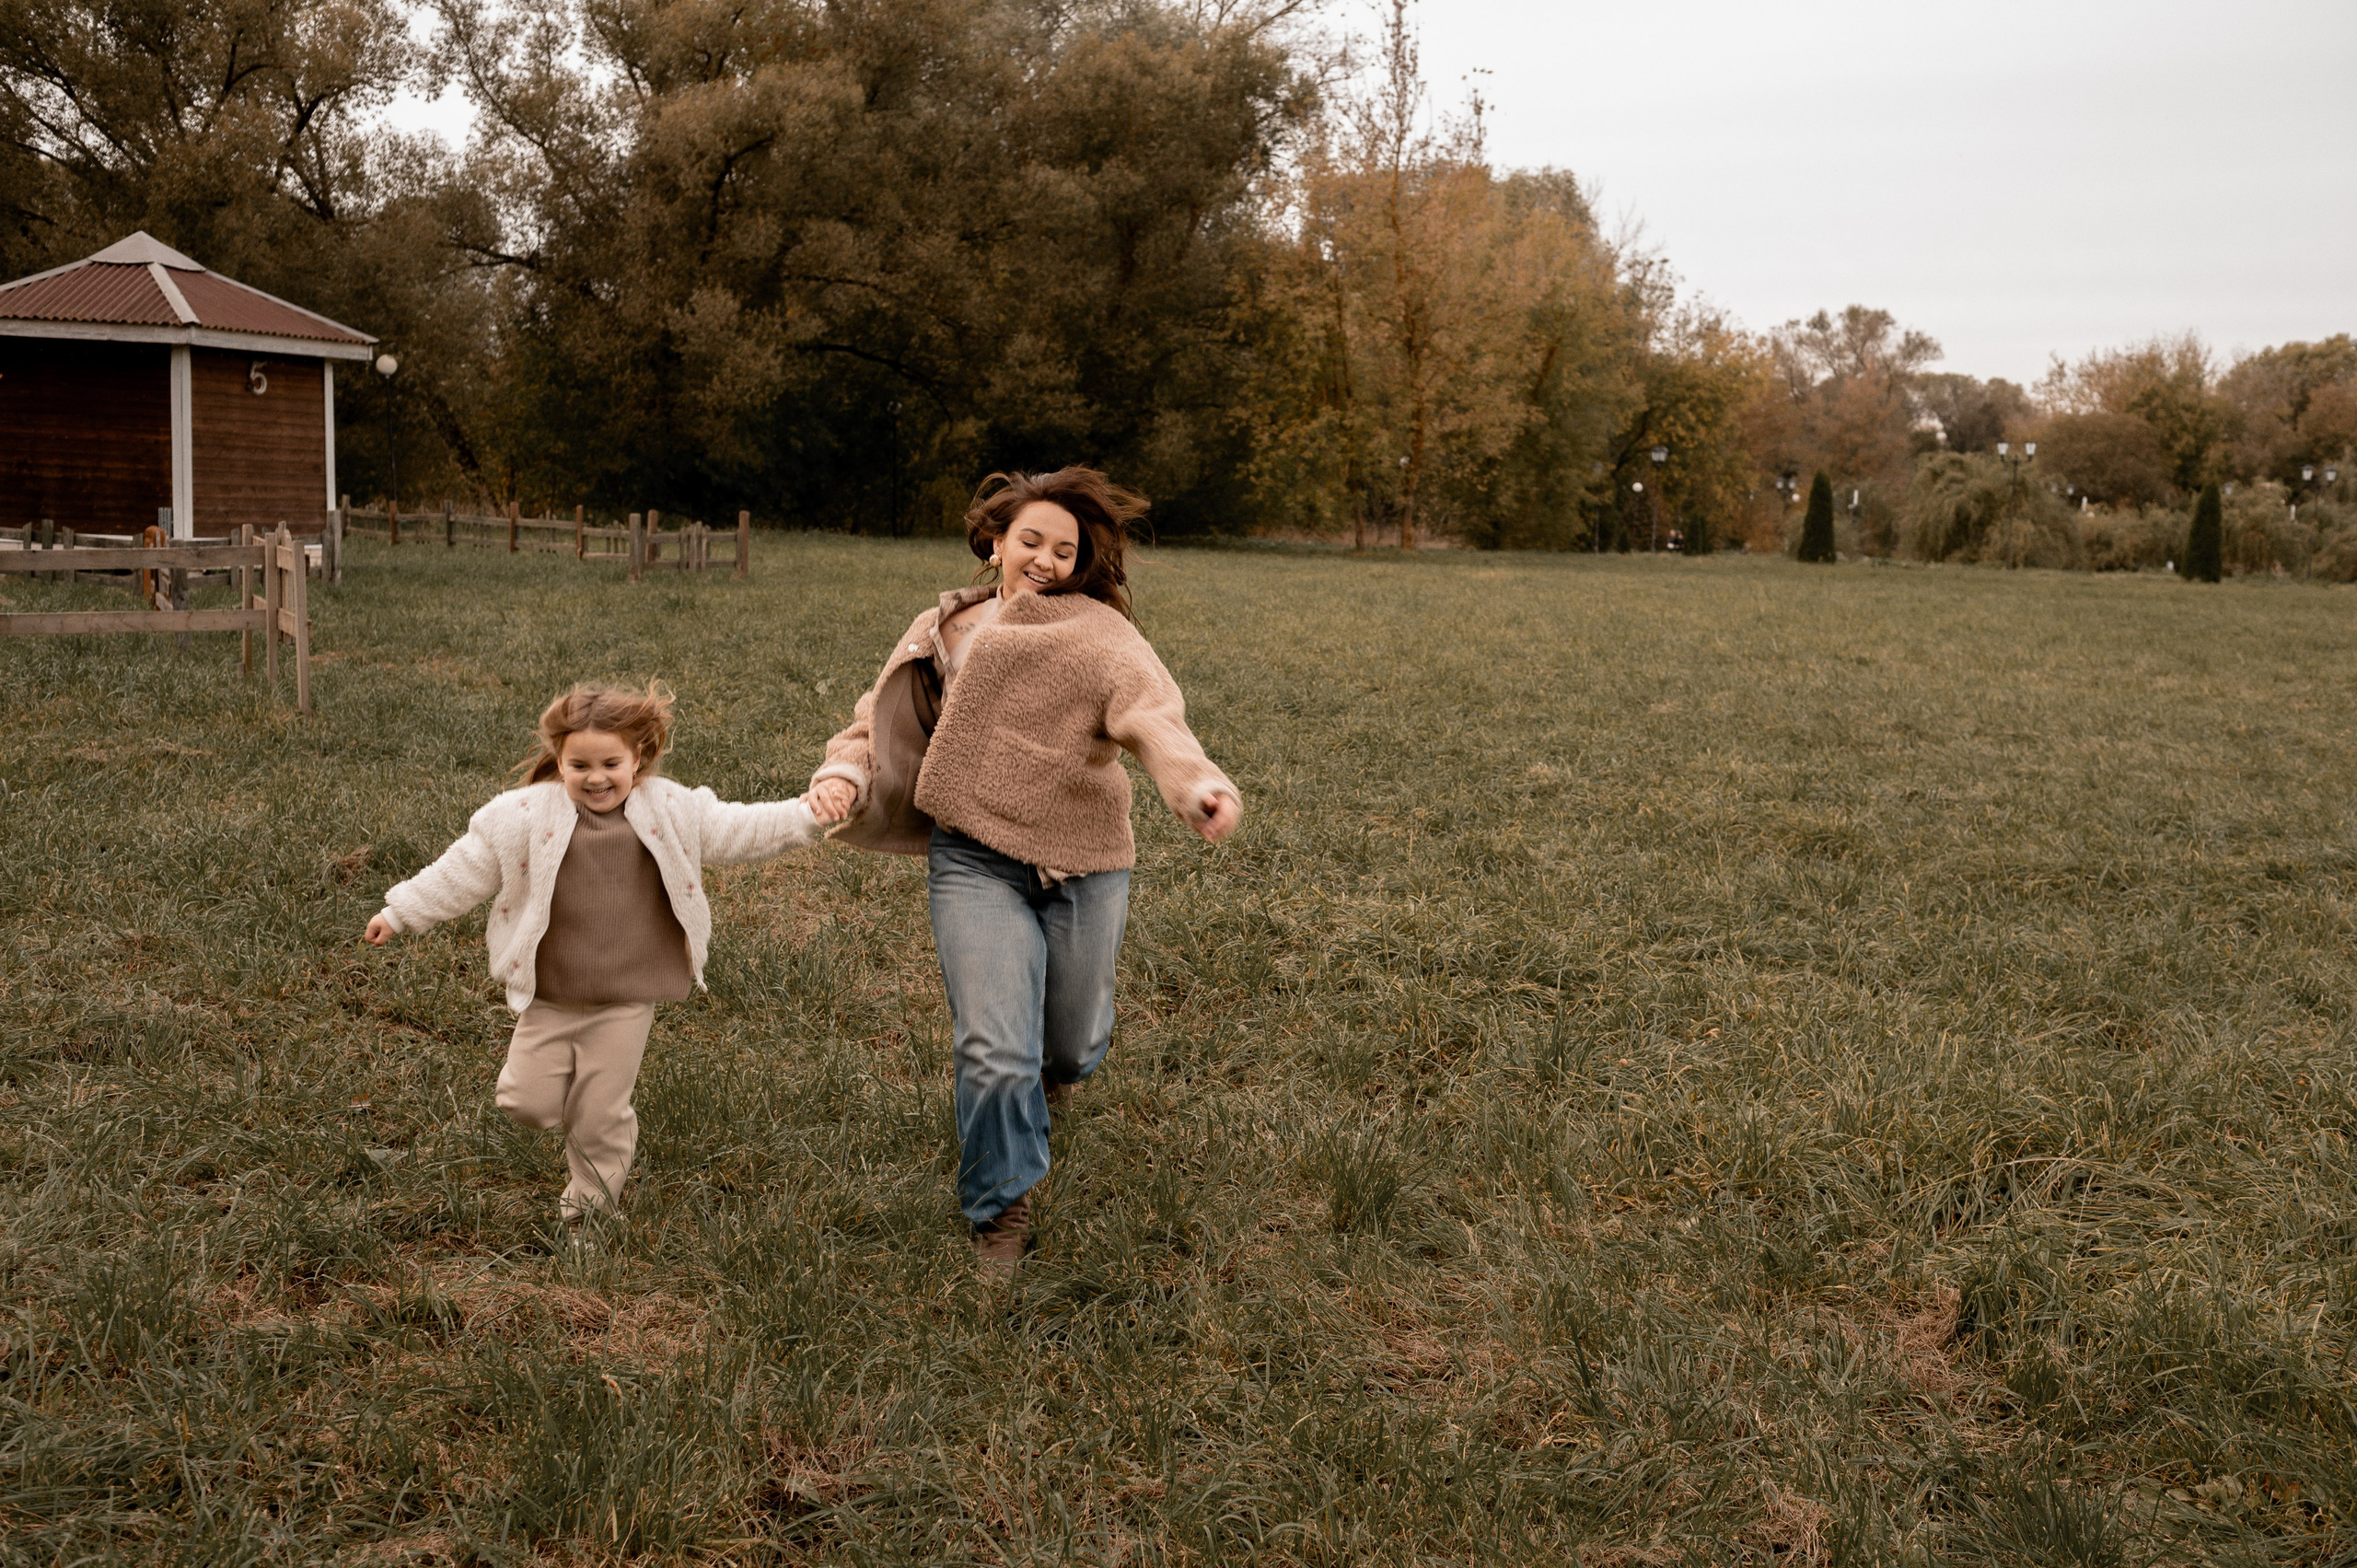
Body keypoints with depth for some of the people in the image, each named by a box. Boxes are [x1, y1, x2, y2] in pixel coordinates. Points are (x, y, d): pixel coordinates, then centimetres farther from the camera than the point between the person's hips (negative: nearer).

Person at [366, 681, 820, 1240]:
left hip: (626, 1000, -1)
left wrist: (810, 815, -6)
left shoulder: (673, 811, -3)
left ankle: (588, 1207, 27)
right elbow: (464, 870, 2)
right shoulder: (526, 815, -5)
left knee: (600, 1116, 5)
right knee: (526, 1101, 0)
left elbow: (739, 829, 3)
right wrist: (401, 912, 4)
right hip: (547, 997, 1)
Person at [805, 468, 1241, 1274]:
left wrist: (1196, 784, -45)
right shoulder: (938, 634, 6)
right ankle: (1001, 1210, 15)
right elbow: (877, 727, 14)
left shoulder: (1095, 631, -7)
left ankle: (1055, 1063, 57)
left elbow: (1149, 709, -25)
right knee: (996, 1055, -10)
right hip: (977, 864, 1)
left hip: (1083, 867, -1)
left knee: (1072, 1045, 17)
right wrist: (843, 778, -9)